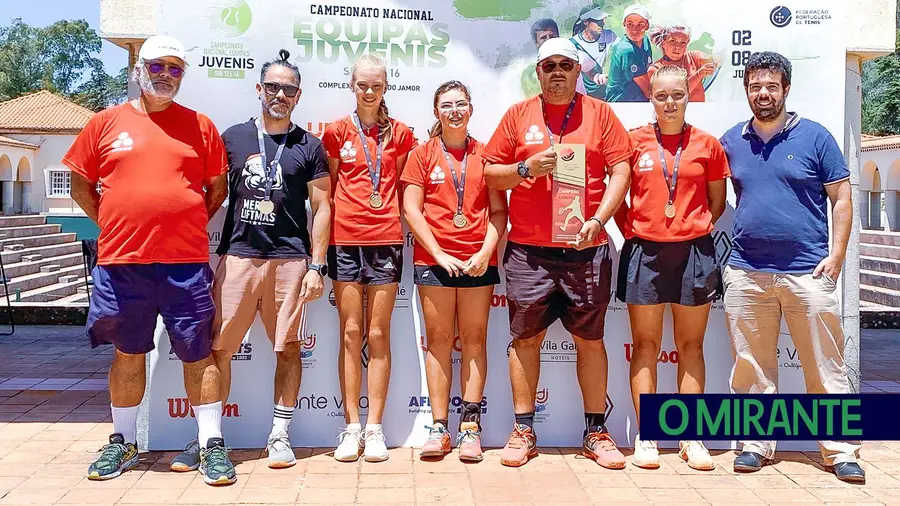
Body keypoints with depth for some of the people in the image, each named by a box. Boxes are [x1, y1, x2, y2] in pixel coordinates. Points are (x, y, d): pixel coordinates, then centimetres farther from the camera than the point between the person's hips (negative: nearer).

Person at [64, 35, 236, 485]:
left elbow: (218, 187, 12)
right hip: (122, 262, 1)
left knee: (198, 354, 3)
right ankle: (122, 443, 27)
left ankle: (212, 445, 11)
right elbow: (81, 185, 12)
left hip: (186, 262, -1)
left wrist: (189, 225, 5)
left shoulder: (200, 126, 7)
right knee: (128, 354, 13)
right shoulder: (106, 123, 7)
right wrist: (113, 225, 6)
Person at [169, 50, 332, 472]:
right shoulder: (233, 138, 12)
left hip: (290, 260, -1)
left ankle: (280, 436, 14)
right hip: (237, 256, 1)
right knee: (217, 349, -1)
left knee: (287, 349, 3)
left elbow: (322, 209, 6)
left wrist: (316, 266, -1)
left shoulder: (309, 147, 8)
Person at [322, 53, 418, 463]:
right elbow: (329, 189, 11)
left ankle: (375, 428, 8)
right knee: (350, 333, 2)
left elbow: (404, 187, 13)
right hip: (345, 239, 0)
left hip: (385, 239, 0)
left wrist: (397, 217, 0)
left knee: (378, 335, 2)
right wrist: (323, 239, 5)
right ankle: (352, 428, 9)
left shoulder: (400, 134, 8)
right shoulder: (337, 131, 8)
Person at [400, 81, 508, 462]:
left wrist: (487, 251, -8)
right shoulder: (423, 154, 8)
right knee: (438, 339, 1)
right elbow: (411, 209, 1)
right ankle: (439, 427, 4)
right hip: (433, 259, -1)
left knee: (474, 339, 1)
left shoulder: (485, 155, 10)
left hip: (478, 261, 1)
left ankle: (470, 427, 5)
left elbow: (498, 210, 7)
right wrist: (439, 253, -8)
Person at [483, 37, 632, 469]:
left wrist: (598, 219, -12)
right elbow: (490, 174, 8)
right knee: (526, 338, 4)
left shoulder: (600, 113, 7)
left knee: (590, 339, 5)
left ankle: (596, 433, 16)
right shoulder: (518, 115, 8)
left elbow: (620, 171, 1)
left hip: (586, 248, 0)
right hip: (528, 250, 1)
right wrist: (527, 167, -11)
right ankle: (523, 432, 15)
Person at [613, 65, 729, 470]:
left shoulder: (706, 144, 5)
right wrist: (630, 230, -1)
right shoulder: (634, 141, 4)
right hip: (645, 251, 0)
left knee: (690, 346, 6)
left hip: (694, 251, 1)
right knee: (645, 345, 3)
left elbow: (717, 199, 13)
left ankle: (691, 438, 14)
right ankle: (645, 437, 10)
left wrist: (697, 227, 2)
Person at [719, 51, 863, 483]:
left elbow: (841, 199, 2)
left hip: (808, 271, -2)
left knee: (826, 367, 3)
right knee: (752, 367, 8)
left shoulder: (814, 136, 2)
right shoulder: (731, 141, 9)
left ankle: (840, 451, 13)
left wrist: (836, 255, -6)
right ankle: (756, 444, 20)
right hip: (745, 273, 2)